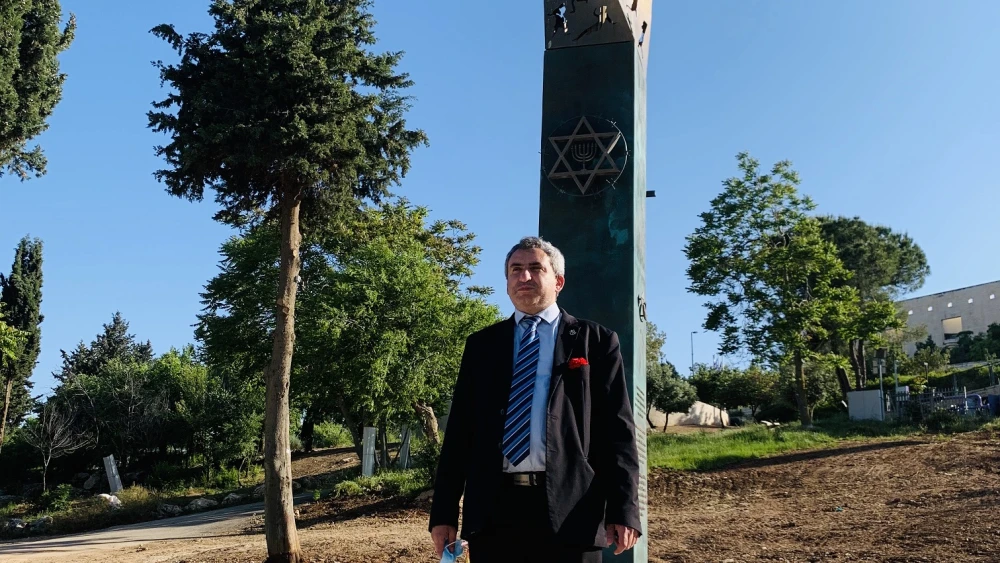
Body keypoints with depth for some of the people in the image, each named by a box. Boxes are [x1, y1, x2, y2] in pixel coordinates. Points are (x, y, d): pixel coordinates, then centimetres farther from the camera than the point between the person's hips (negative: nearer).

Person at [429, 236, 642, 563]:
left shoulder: (596, 342, 6)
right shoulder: (481, 345, 13)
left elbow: (617, 429, 0)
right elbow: (460, 428, 10)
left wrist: (623, 509, -10)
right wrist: (444, 511, 4)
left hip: (569, 509, -2)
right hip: (492, 508, 3)